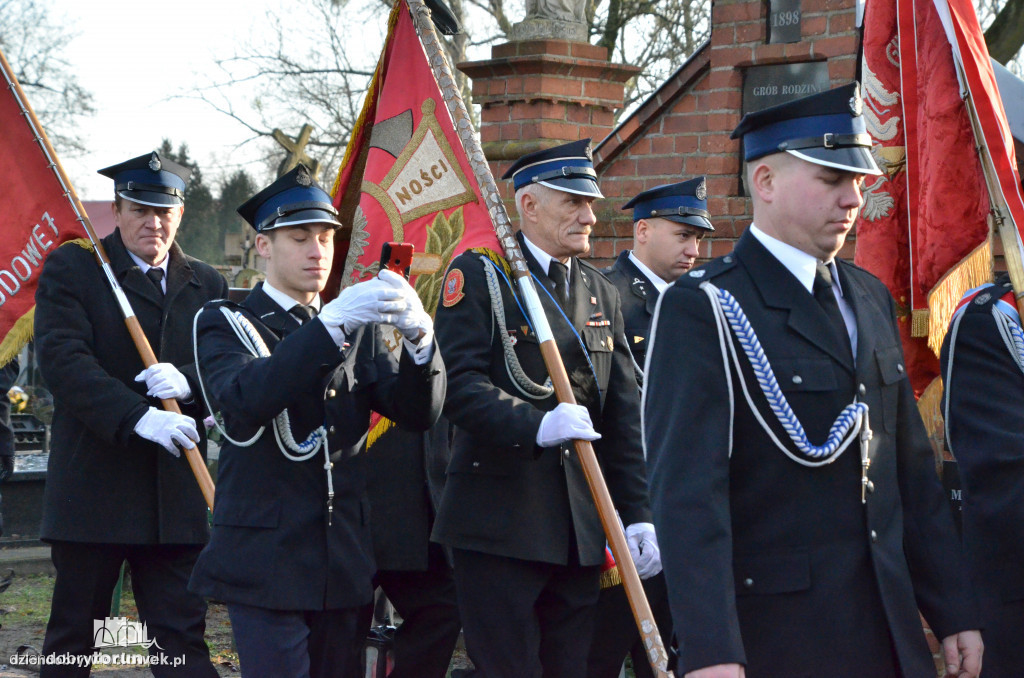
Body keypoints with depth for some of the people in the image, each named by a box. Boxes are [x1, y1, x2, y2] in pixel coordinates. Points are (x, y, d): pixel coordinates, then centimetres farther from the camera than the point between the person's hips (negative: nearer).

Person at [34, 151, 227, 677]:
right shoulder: (71, 268, 2)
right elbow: (61, 359, -12)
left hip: (176, 498, 3)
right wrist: (136, 417, -24)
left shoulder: (206, 285, 14)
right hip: (93, 490, -3)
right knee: (73, 635, 7)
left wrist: (189, 380, -15)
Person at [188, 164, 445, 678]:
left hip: (344, 567, 5)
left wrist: (418, 337, -19)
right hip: (266, 566, -5)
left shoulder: (359, 330, 15)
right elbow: (243, 400, -22)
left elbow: (418, 413, 1)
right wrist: (330, 326, -30)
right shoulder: (226, 325, 1)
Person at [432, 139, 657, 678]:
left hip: (581, 530, 6)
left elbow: (623, 416, 13)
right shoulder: (478, 274, -2)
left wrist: (637, 514, 6)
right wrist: (536, 425, -29)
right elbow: (459, 381, -15)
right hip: (500, 525, -6)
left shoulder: (602, 294, 17)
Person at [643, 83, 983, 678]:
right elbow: (689, 488, -19)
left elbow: (912, 467, 15)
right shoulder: (702, 310, -10)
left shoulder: (872, 299, 13)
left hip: (889, 629, 7)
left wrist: (955, 611, 12)